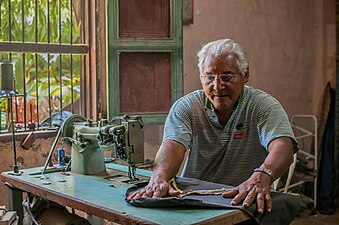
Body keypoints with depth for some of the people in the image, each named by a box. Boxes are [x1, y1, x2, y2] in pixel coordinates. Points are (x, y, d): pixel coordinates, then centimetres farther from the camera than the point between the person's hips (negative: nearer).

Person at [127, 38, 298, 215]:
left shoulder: (264, 106, -1)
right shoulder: (186, 107, 3)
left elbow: (283, 147, -18)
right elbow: (173, 145, -13)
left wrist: (261, 177, -39)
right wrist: (159, 178, -34)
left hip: (245, 201, 0)